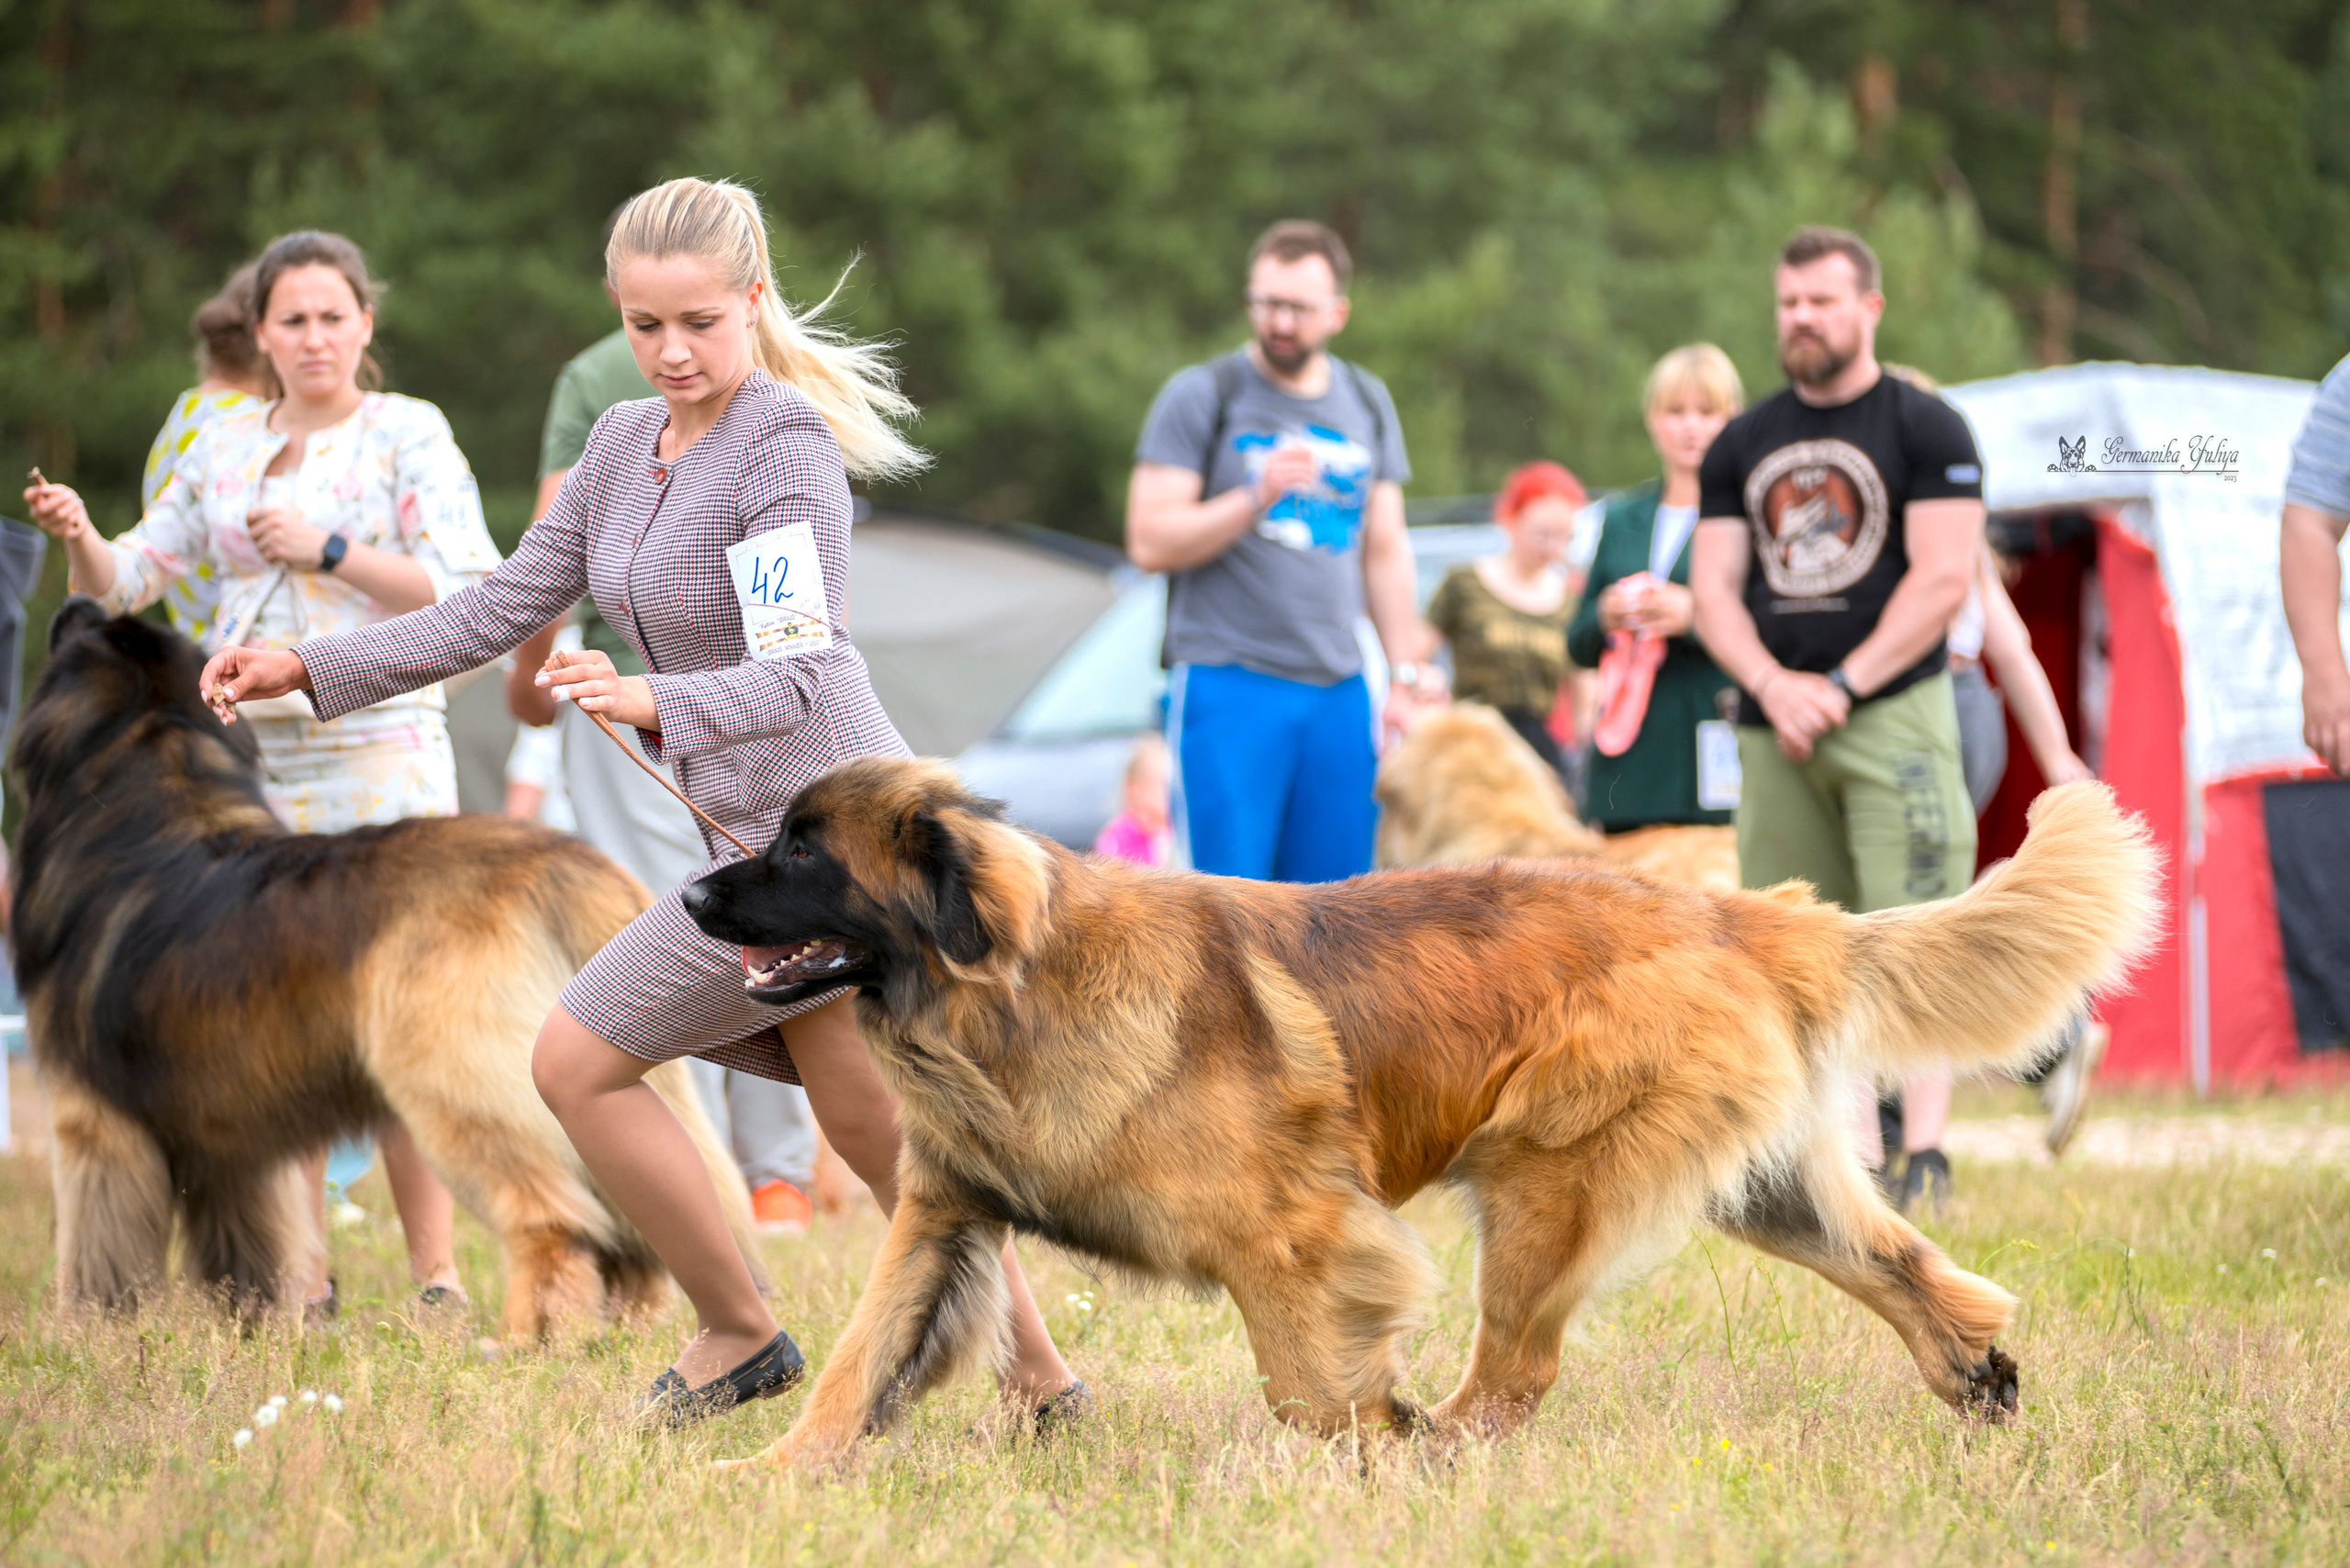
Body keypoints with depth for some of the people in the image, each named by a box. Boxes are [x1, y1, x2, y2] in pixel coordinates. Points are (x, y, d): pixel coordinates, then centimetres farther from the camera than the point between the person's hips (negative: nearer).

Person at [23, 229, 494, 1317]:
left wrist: (326, 550, -17)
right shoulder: (224, 447, 13)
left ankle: (437, 1278, -4)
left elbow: (467, 593, -10)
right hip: (246, 752, 4)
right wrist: (78, 539, -6)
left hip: (376, 748, -4)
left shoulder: (408, 435, 0)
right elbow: (125, 584, 15)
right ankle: (300, 1279, 10)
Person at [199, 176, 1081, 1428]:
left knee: (576, 1060, -5)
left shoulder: (787, 447, -17)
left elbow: (790, 677, -26)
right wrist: (307, 667, 3)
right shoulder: (624, 444, 9)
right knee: (877, 1135, 14)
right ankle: (1040, 1385, 22)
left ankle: (739, 1333, 8)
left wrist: (650, 701, -44)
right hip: (760, 829, 9)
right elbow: (501, 611, 11)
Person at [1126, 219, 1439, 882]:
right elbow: (1150, 542, -7)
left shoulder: (1367, 403, 15)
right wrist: (1256, 498, -19)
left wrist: (1408, 674, 13)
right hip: (1225, 680, -5)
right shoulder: (1200, 395, -1)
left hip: (1339, 691, 5)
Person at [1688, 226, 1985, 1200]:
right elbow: (1713, 591, 10)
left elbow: (1943, 580, -7)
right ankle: (1855, 1165, 6)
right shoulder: (1741, 446, 15)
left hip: (1892, 712, -5)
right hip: (1774, 729, 5)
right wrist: (1772, 683, -9)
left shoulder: (1925, 429, 1)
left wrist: (1841, 688, -14)